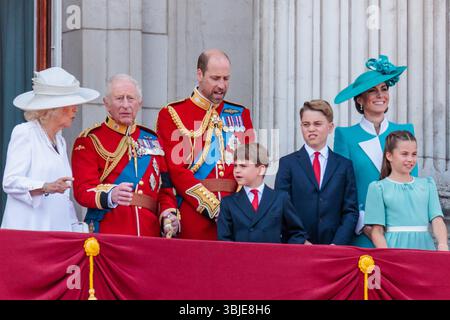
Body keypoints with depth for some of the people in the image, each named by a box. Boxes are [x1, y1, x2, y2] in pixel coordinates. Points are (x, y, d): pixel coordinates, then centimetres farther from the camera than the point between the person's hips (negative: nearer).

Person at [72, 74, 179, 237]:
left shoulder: (153, 141, 17)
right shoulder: (89, 141, 4)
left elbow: (165, 189, 17)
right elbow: (83, 189, -8)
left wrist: (168, 215, -4)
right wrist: (110, 196, -28)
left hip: (150, 234, 4)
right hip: (105, 233, -4)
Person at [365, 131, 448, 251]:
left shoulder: (427, 185, 12)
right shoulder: (378, 188, 3)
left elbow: (437, 220, 3)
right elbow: (376, 232, -1)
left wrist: (443, 245, -15)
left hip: (424, 245, 3)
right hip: (395, 246, -3)